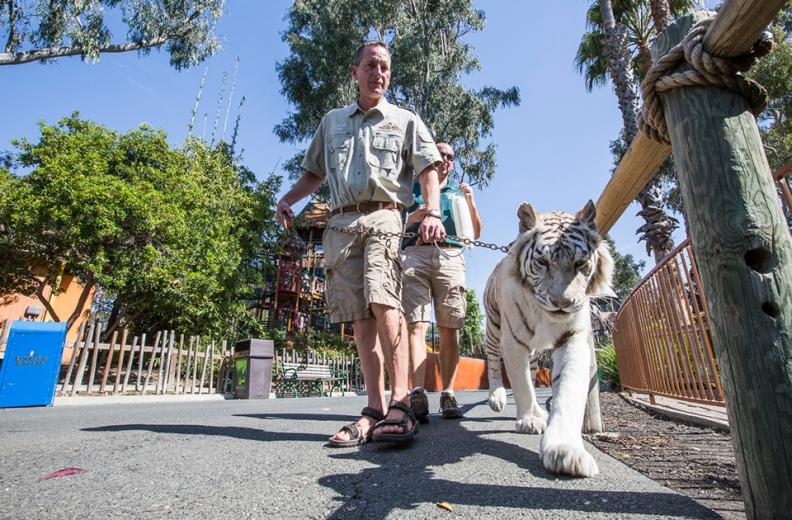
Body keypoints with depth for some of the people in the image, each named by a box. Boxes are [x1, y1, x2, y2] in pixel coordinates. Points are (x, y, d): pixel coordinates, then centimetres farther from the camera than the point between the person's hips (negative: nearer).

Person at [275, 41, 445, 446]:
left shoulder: (405, 120, 19)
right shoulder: (332, 121, 28)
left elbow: (429, 169, 8)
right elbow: (314, 173, 28)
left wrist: (432, 213, -10)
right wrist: (287, 199, 10)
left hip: (383, 217, -3)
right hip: (340, 223, 3)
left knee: (383, 301, -24)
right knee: (359, 315, -4)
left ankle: (400, 405, -23)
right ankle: (375, 410, -1)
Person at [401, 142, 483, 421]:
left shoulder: (458, 192, 28)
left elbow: (475, 234, 21)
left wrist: (471, 204, 6)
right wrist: (412, 218, -4)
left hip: (451, 258, 2)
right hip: (416, 254, -1)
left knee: (449, 330, -4)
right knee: (416, 325, -14)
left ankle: (448, 395, -1)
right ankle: (418, 395, -18)